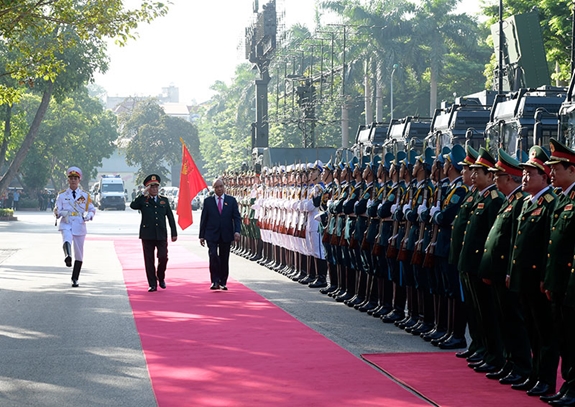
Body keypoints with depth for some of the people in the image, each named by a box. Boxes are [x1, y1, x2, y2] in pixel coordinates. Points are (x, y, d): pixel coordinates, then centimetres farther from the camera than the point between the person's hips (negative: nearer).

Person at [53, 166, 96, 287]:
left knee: (79, 254, 4)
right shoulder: (62, 195, 7)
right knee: (67, 240, -37)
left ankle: (75, 279, 16)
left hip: (79, 226, 2)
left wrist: (89, 215, -8)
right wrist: (61, 213, -18)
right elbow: (56, 210, 5)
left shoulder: (85, 195, 9)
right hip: (66, 224, -2)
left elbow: (92, 209, 14)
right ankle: (68, 257, -65)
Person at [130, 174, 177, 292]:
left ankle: (161, 277, 21)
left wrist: (174, 233, 7)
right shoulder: (143, 201, 4)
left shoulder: (164, 200, 11)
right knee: (149, 260, 1)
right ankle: (152, 284, 8)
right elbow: (133, 206, -17)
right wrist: (144, 194, -15)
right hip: (147, 235, -1)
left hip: (161, 235, 1)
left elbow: (170, 217, 12)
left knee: (163, 257, -6)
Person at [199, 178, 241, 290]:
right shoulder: (208, 201, 6)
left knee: (224, 259, 5)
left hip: (226, 235, 1)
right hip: (212, 235, -1)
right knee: (213, 256, -17)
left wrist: (237, 231, -12)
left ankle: (223, 283, 14)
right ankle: (215, 281, -11)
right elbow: (203, 219, 7)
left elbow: (237, 217, 4)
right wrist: (202, 235, 3)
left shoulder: (231, 200, 7)